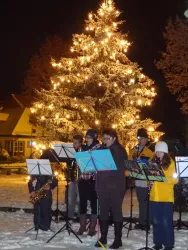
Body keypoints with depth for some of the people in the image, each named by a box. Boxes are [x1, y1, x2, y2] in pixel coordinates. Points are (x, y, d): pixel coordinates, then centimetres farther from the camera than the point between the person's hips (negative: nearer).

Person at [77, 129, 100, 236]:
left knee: (93, 202, 1)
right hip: (83, 178, 5)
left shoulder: (99, 147, -3)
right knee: (82, 201, 7)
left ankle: (92, 227, 10)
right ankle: (82, 225, 17)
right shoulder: (84, 148, 15)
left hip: (94, 179, -5)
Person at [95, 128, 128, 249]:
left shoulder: (120, 151, -1)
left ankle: (118, 239, 7)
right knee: (103, 211, 7)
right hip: (102, 185, 4)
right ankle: (103, 237, 17)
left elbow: (122, 167, -12)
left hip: (116, 185, -4)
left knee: (116, 211, 0)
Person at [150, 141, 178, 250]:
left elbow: (175, 179, -9)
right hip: (154, 196, 5)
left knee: (166, 221, -3)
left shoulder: (171, 163, -2)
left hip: (166, 197, -4)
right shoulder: (153, 162, 11)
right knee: (156, 221, 8)